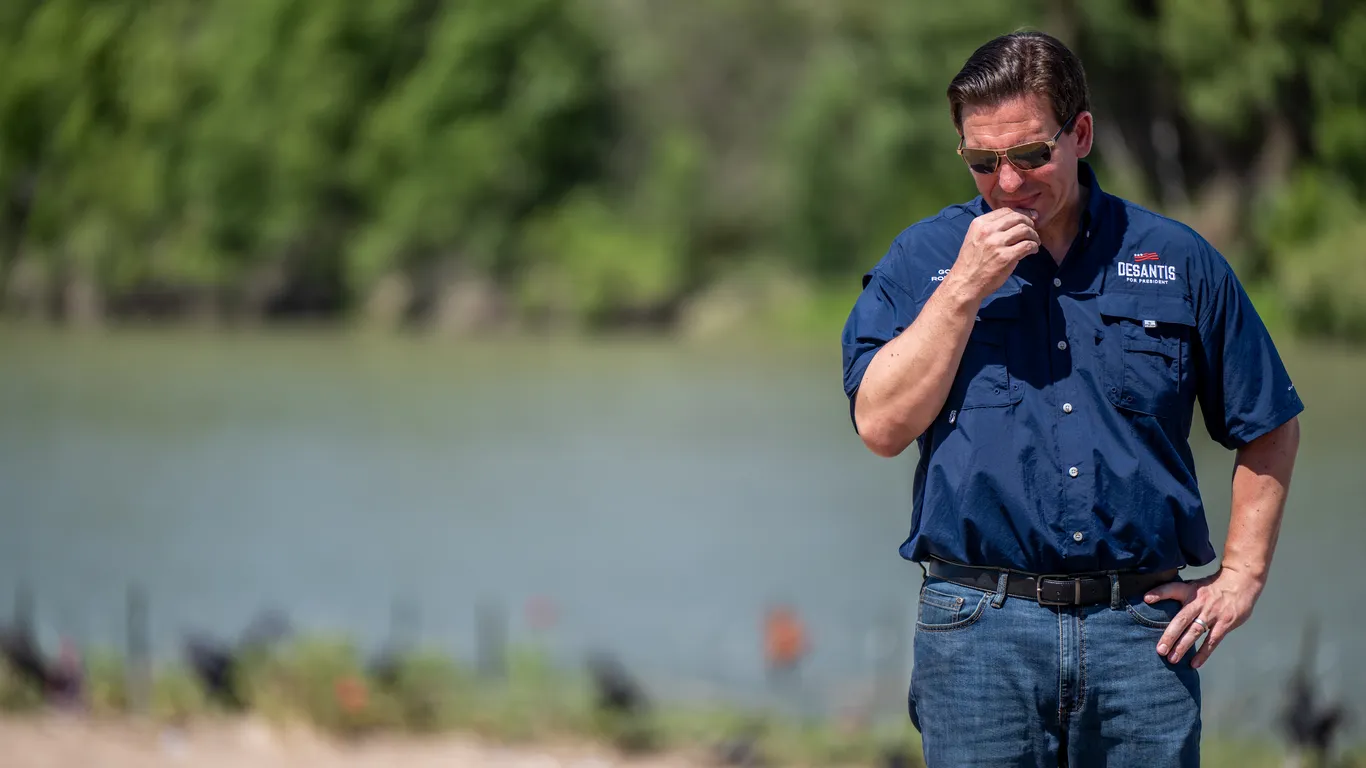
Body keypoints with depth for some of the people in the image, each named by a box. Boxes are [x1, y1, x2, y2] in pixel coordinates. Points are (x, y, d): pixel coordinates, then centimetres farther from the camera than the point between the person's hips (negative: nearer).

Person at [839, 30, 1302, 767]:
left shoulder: (1178, 262, 9)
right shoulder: (922, 259, 8)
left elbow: (1268, 426, 16)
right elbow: (881, 425, -4)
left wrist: (1241, 576, 8)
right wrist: (967, 286, -8)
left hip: (1144, 627, 1)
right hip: (978, 627, -1)